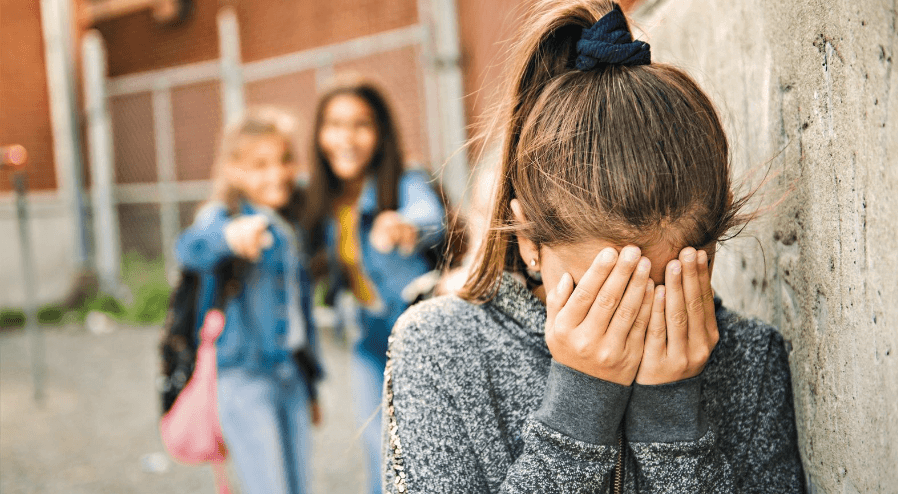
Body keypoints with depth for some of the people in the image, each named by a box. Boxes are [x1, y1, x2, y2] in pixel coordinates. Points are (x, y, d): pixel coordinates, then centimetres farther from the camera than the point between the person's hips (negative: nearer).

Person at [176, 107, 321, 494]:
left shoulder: (292, 226, 14)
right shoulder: (223, 216, -8)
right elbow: (190, 248, -33)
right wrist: (229, 235, -56)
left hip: (291, 375, 7)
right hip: (245, 377, -6)